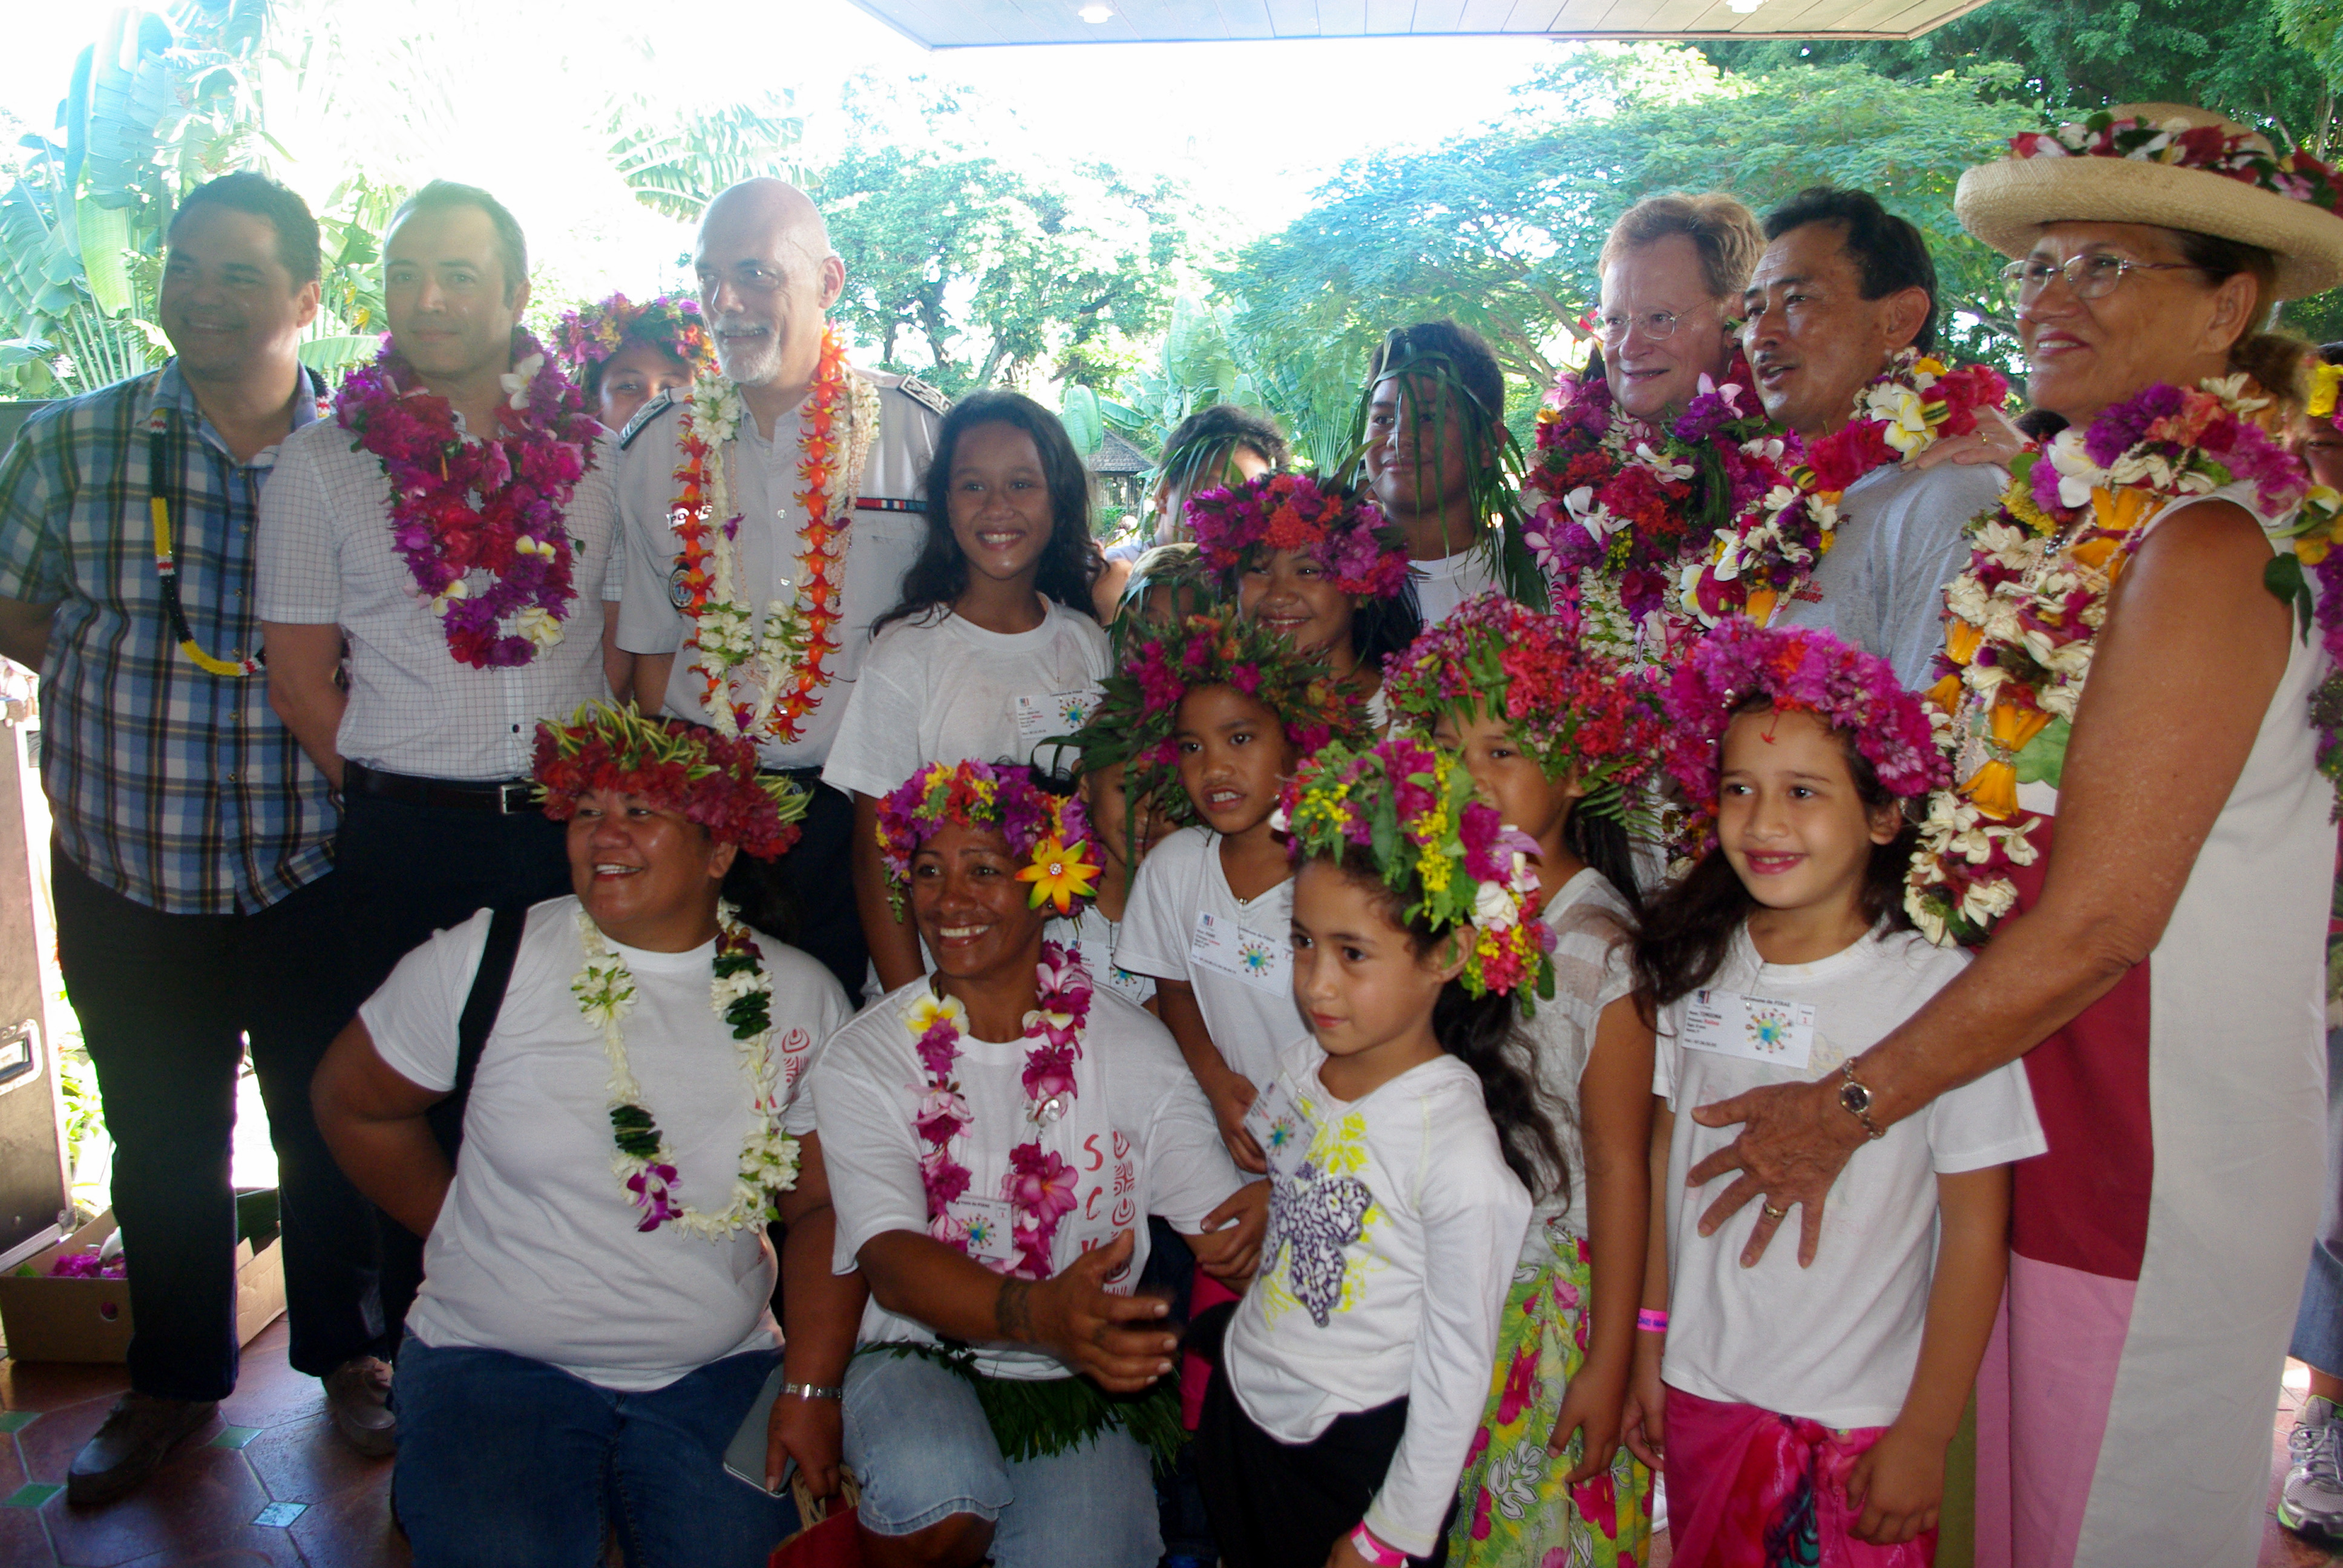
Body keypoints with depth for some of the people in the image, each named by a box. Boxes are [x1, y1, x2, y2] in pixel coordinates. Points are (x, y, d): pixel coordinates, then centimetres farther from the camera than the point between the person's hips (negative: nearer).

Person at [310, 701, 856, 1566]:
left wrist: (812, 1389, -5)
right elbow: (353, 1104, 8)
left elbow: (823, 1209, 2)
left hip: (717, 1373, 2)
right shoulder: (486, 960, -6)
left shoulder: (801, 998, -1)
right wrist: (463, 1235, 8)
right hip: (495, 1362, -2)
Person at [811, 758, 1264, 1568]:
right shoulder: (862, 1060, -4)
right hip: (920, 1356, -1)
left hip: (1080, 1381, 1)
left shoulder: (1132, 1046, -1)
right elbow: (890, 1261, -17)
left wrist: (1266, 1207, -28)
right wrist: (1037, 1313, -35)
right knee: (938, 1502, -31)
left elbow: (1220, 1227, -4)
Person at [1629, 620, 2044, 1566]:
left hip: (1863, 1416, -3)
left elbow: (1976, 1231, -11)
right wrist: (1648, 1339, 7)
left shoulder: (1943, 990, -16)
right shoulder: (1692, 965, -4)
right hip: (1703, 1389, 4)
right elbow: (1664, 1153, 5)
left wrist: (1925, 1437, -8)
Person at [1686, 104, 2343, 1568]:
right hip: (2030, 1102, 7)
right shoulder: (2085, 511, 7)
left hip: (2148, 1146, -7)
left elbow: (2099, 918, -22)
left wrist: (1854, 1105, -16)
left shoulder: (2205, 545, -19)